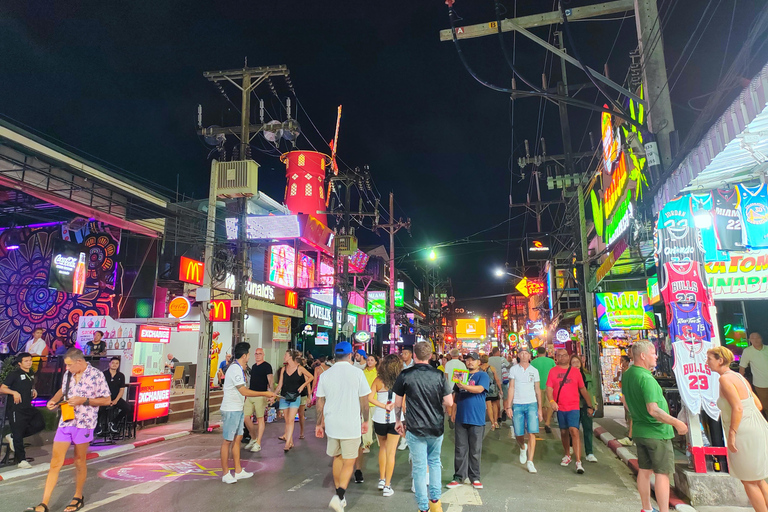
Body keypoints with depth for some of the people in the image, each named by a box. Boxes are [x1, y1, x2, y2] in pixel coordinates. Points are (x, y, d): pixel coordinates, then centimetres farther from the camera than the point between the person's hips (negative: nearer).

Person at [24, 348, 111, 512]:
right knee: (55, 462, 3)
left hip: (84, 423, -5)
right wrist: (53, 400, 3)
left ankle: (78, 498, 28)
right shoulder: (68, 374, 5)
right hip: (65, 421, 5)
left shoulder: (96, 375, -13)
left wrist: (83, 400, -19)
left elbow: (106, 400, -10)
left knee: (79, 461, 10)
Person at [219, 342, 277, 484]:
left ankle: (238, 471, 22)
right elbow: (244, 391, -24)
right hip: (230, 410, -10)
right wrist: (264, 394, -19)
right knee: (227, 440, 0)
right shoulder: (235, 369, -20)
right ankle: (225, 473, 10)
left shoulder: (238, 368, 11)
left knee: (237, 438, 14)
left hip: (238, 409, 10)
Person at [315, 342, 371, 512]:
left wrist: (319, 424, 14)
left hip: (332, 425, 4)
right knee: (349, 463, 7)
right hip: (351, 425, -4)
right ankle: (339, 497, -8)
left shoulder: (325, 375, 1)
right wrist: (365, 421, 8)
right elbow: (364, 401, -5)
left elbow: (320, 403, 5)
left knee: (337, 458, 21)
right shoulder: (357, 373, -9)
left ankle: (339, 495, 29)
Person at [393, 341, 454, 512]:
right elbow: (449, 403, -5)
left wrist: (398, 421, 14)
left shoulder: (405, 375, -8)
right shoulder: (439, 375, -5)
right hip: (437, 427, 2)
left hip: (415, 428, -2)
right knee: (435, 461, 23)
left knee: (419, 467, 7)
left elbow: (398, 403, -1)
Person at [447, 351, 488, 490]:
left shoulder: (483, 376, -1)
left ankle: (475, 478, 17)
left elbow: (480, 389, -21)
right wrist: (453, 410, 11)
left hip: (476, 419, -4)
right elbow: (456, 394, 20)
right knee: (460, 449, 7)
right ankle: (459, 477, 15)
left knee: (475, 450, 5)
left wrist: (464, 386, -35)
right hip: (461, 418, 4)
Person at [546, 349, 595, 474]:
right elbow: (549, 389, -4)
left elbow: (583, 389, 12)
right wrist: (551, 401, -21)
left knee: (574, 431, -15)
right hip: (560, 407, 1)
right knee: (564, 432, 14)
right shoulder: (553, 371, 2)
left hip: (574, 407, -1)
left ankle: (578, 462, -13)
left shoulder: (575, 371, 5)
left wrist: (590, 405, 12)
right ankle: (567, 456, 35)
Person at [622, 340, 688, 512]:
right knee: (662, 473, 0)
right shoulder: (646, 378, -24)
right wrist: (677, 423, -18)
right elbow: (653, 410, -27)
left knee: (644, 470, 16)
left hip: (640, 430, 8)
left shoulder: (627, 375, 5)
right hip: (657, 432, -8)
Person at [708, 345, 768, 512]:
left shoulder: (725, 378, -16)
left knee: (748, 480, 7)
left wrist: (732, 434, -18)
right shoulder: (739, 377, 10)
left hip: (745, 435, -9)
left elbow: (738, 408, -23)